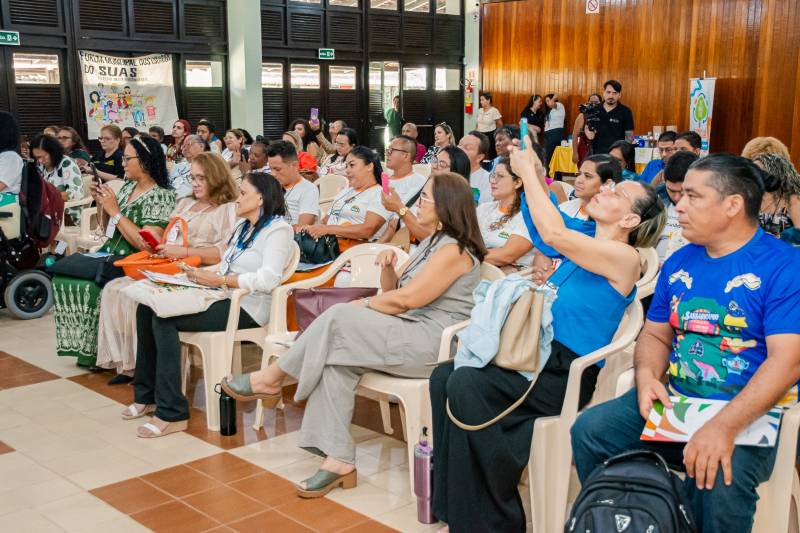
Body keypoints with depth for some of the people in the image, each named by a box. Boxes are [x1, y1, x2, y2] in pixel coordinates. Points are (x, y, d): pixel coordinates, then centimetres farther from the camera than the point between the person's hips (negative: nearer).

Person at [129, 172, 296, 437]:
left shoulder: (278, 229, -7)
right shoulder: (244, 227, 24)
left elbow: (267, 280, -20)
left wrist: (219, 280, -19)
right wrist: (203, 275, -1)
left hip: (246, 306, -9)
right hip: (223, 297, 9)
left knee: (164, 318, -23)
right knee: (147, 308, -5)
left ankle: (171, 413, -19)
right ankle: (147, 396, 5)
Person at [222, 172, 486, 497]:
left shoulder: (455, 250, -11)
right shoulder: (433, 242, 22)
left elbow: (406, 299, -16)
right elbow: (392, 288, 20)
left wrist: (362, 306, -3)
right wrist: (389, 266, -1)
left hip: (432, 345, -9)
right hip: (408, 336, 9)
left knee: (339, 318, -21)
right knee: (335, 360, -15)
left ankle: (271, 379, -4)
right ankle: (339, 459, -19)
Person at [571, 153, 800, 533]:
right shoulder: (679, 262, 11)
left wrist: (725, 425, -31)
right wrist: (647, 376, -7)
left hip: (748, 413, -5)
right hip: (672, 402, 6)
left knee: (716, 476, -34)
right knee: (589, 430, -14)